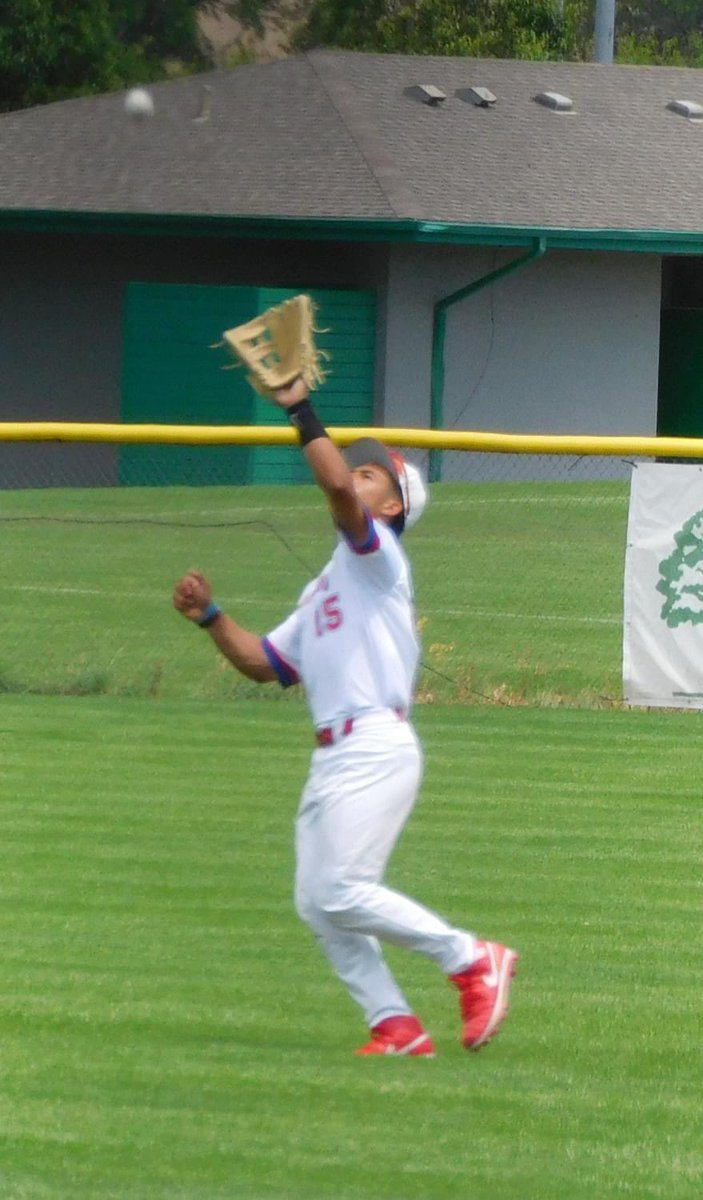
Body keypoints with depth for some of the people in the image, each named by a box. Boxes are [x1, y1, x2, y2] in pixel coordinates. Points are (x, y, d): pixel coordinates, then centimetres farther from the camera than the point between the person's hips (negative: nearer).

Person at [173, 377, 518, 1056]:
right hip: (332, 757, 9)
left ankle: (472, 960, -5)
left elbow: (338, 486, -21)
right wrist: (210, 617, 13)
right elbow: (267, 663, 25)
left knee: (342, 892, -15)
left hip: (375, 750, -9)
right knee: (317, 904, 3)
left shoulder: (377, 551, -1)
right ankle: (395, 1025, 5)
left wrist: (302, 413, -16)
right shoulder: (327, 585, 25)